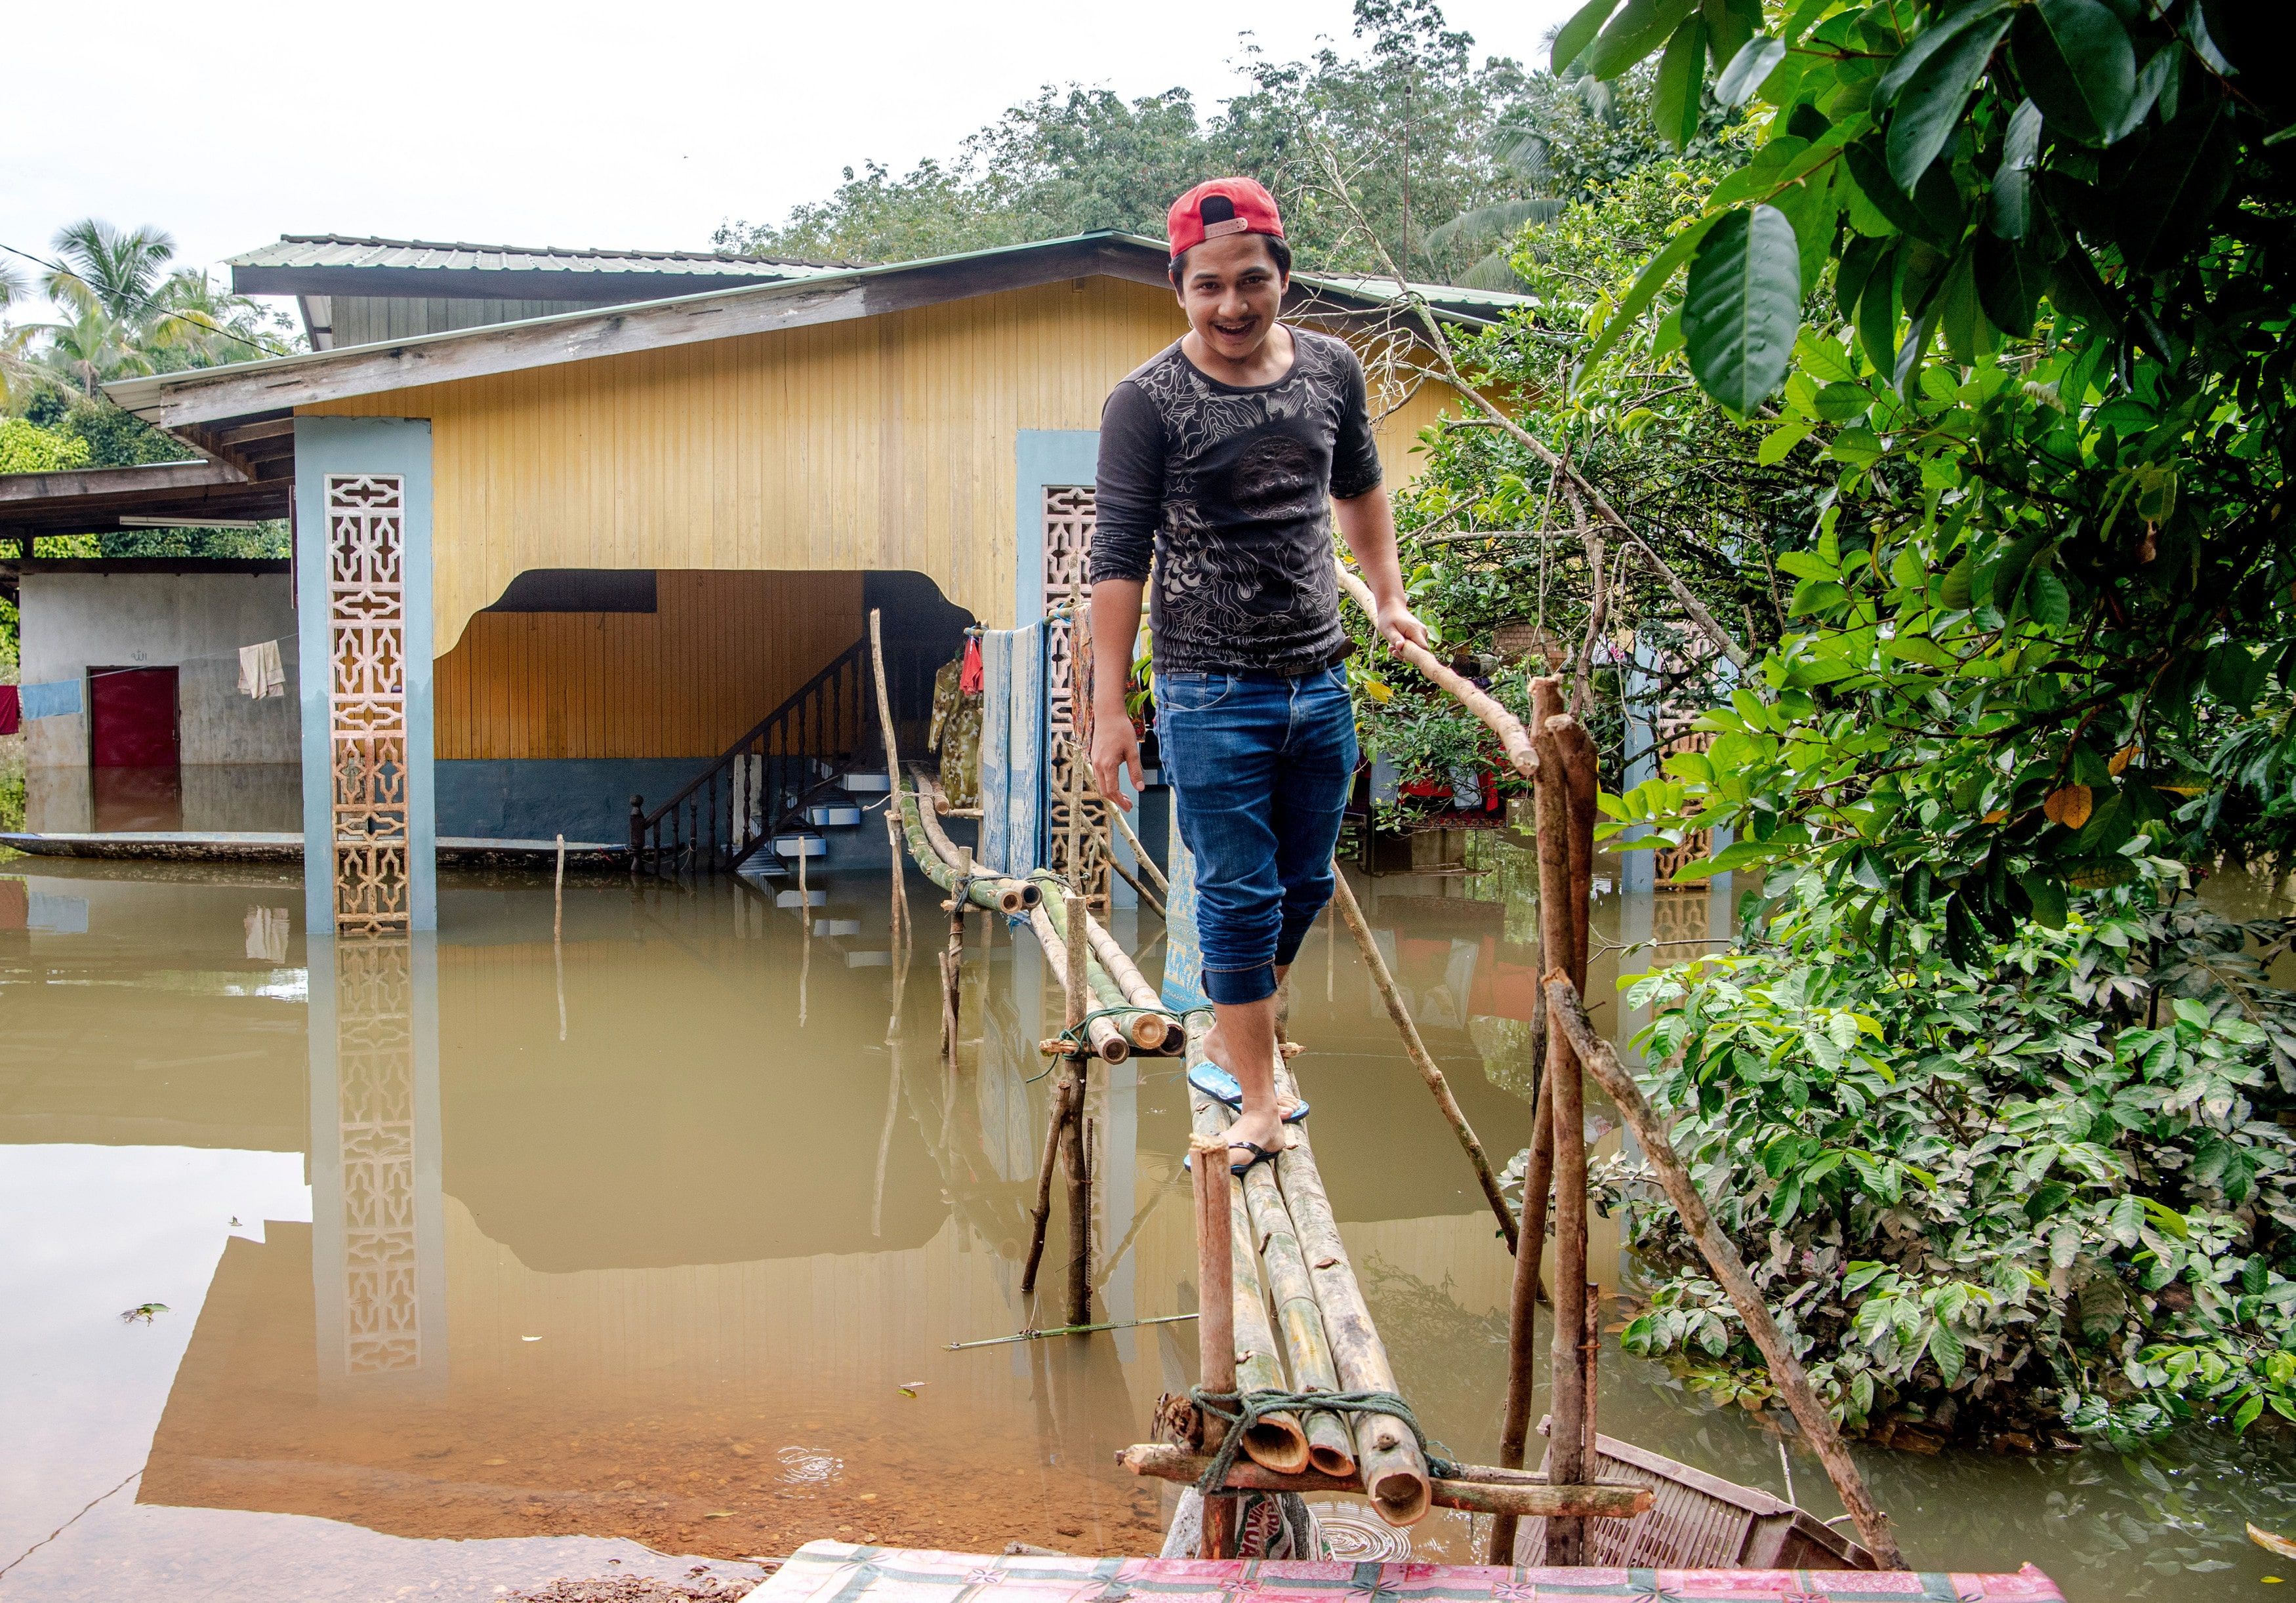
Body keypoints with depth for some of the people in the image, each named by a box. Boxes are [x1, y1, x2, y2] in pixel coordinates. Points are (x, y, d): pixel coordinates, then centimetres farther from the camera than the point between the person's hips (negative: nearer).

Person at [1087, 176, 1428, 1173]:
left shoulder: (1332, 371, 2)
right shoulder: (1146, 403, -12)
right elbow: (1119, 558, -11)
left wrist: (1389, 595, 22)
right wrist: (1109, 708, -13)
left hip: (1320, 682, 5)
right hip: (1211, 696, -5)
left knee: (1306, 883, 16)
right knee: (1240, 896, 1)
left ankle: (1230, 1031, 38)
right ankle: (1259, 1100, 13)